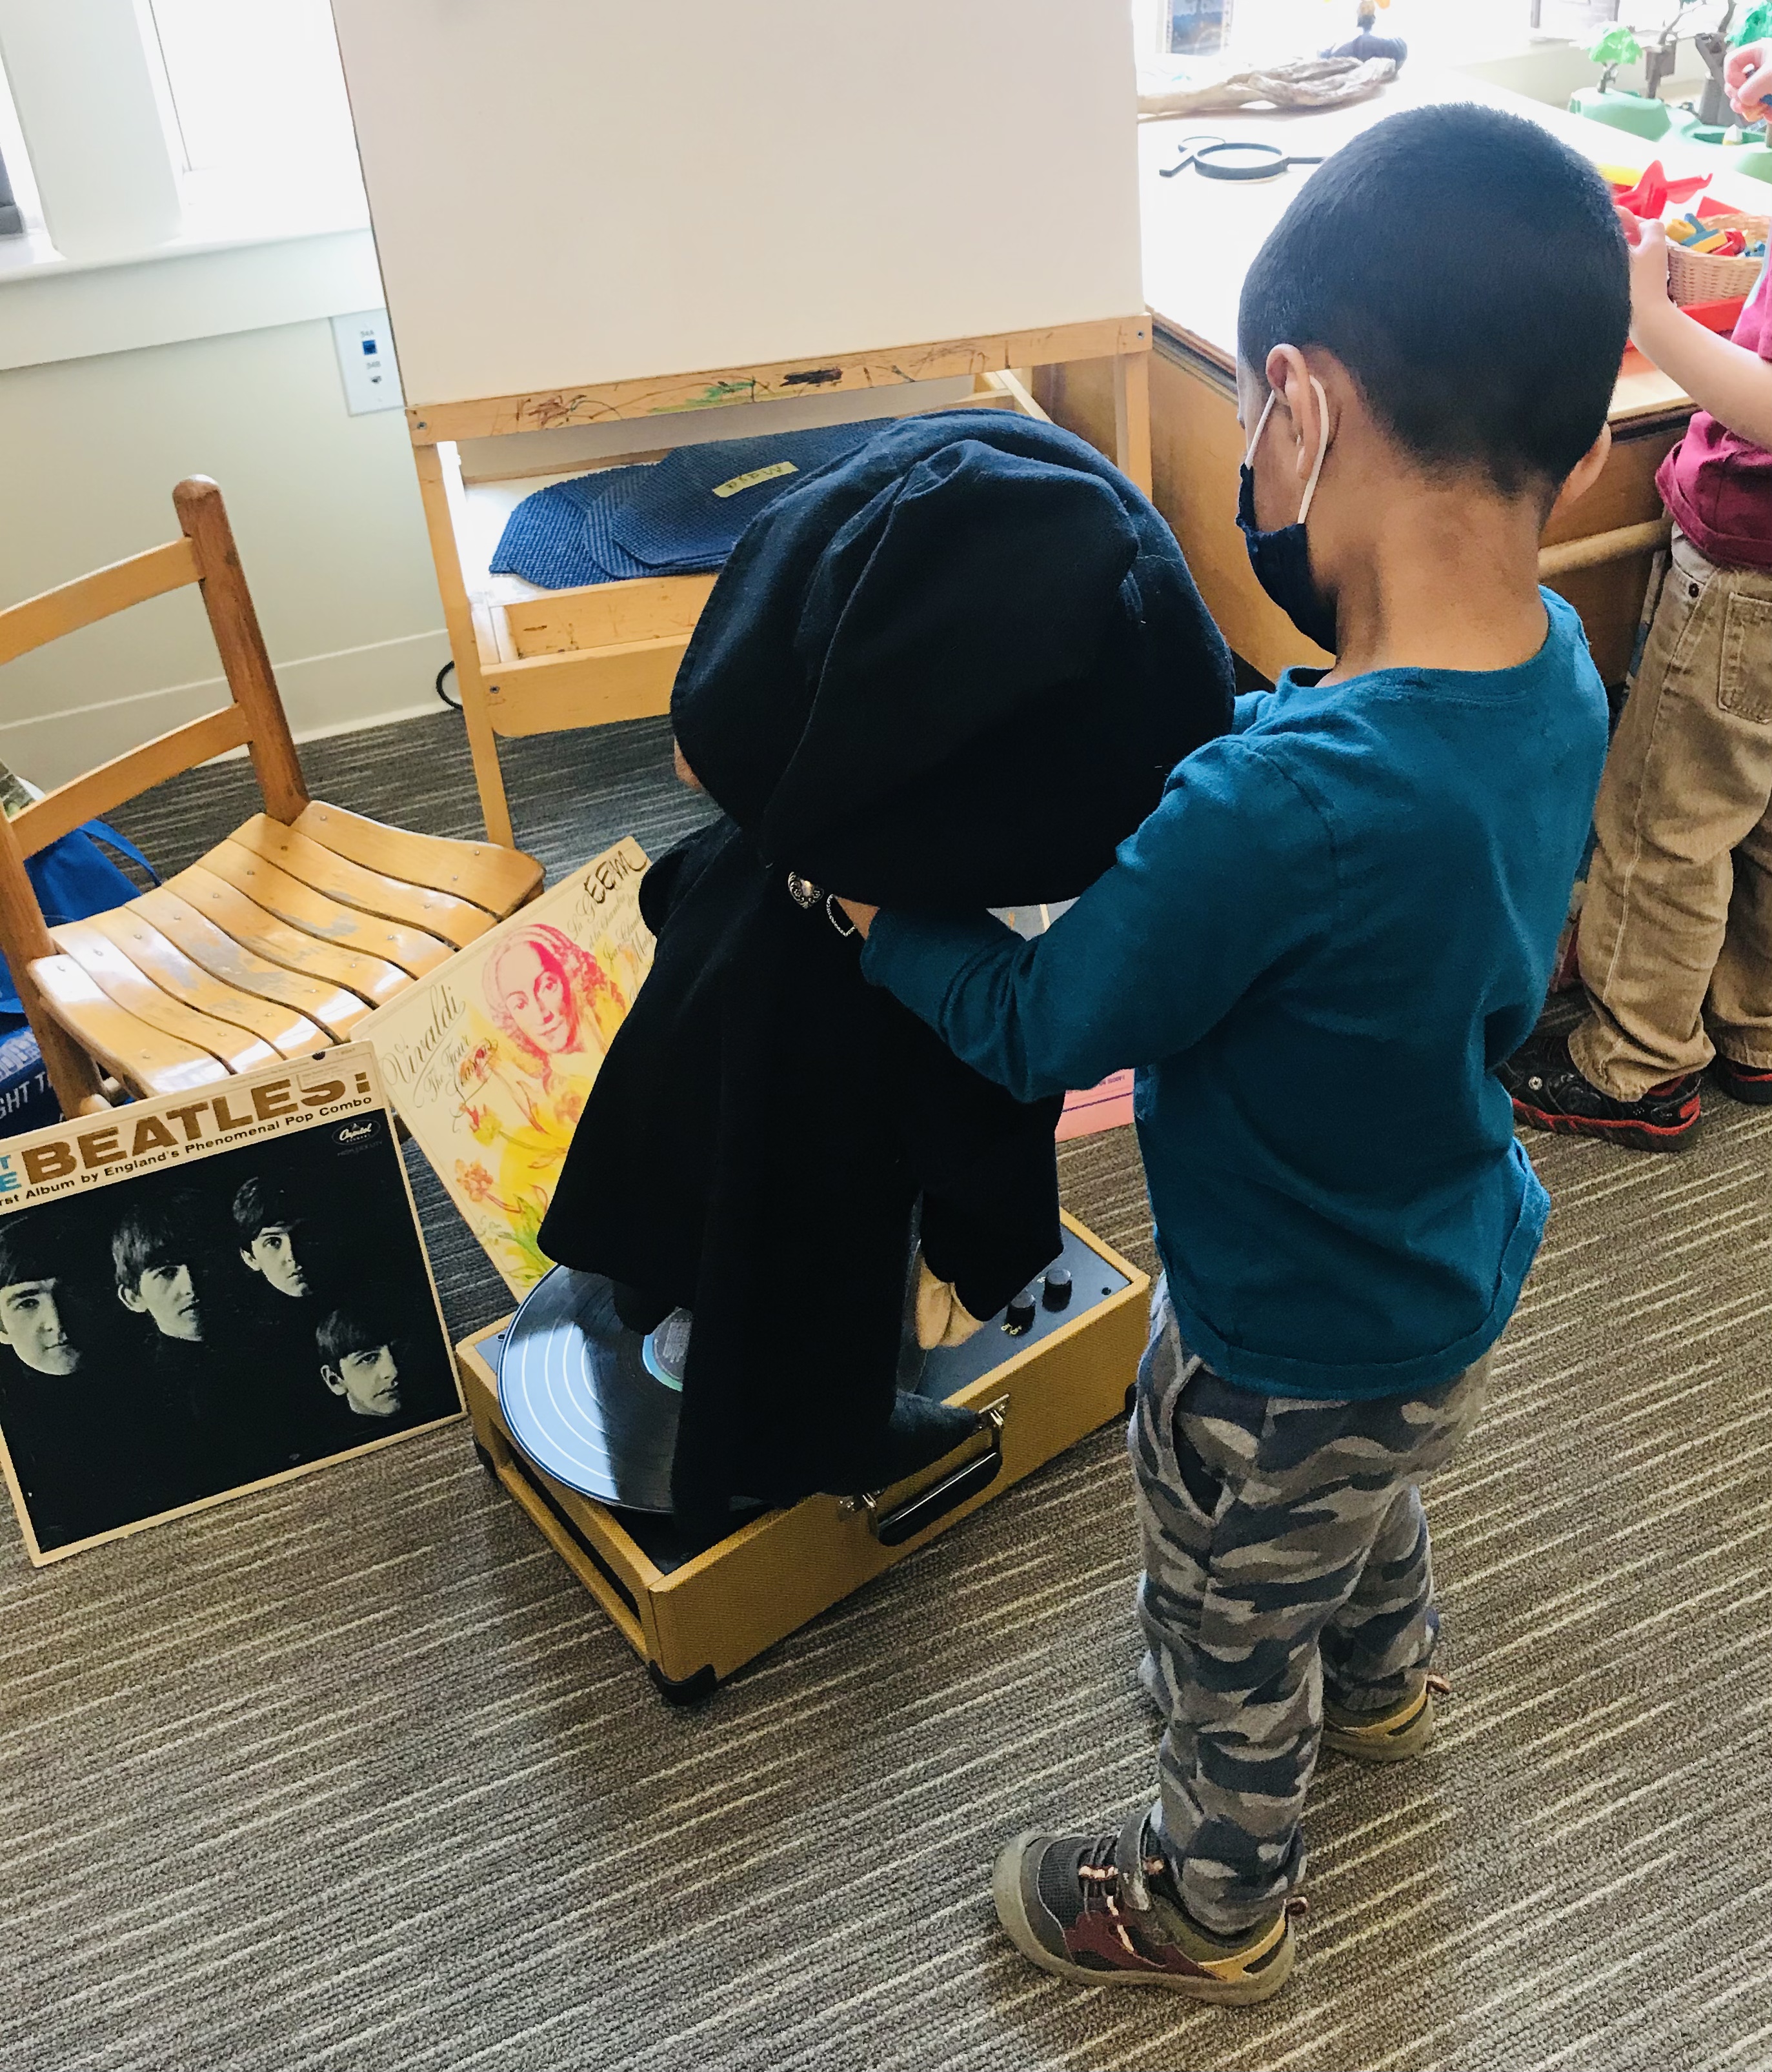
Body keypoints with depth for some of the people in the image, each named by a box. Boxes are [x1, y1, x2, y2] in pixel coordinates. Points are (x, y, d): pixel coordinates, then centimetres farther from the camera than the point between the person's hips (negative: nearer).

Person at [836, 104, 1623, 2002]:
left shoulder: (1278, 814, -42)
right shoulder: (1557, 667, -16)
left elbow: (1039, 1026, -25)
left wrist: (853, 899, -12)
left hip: (1292, 1355, -7)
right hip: (1455, 1274, 7)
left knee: (1231, 1636, 22)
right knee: (1366, 1499, 38)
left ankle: (1217, 1904, 52)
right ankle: (1382, 1683, 69)